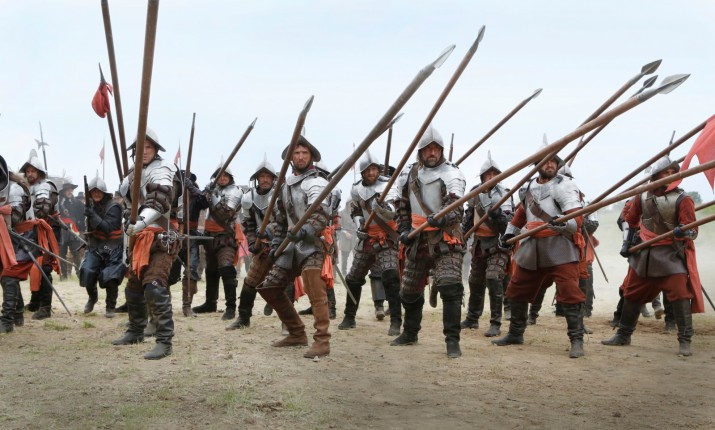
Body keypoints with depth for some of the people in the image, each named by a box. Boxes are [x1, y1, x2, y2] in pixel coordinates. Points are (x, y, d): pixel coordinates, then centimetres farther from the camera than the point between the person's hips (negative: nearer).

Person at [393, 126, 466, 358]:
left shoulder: (451, 174, -9)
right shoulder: (410, 175, 7)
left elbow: (456, 207, -23)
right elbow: (403, 207, 18)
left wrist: (443, 217, -43)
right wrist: (404, 230, 4)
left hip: (446, 241, -5)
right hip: (418, 240, 5)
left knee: (450, 287, -19)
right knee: (410, 290, 15)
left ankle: (452, 339, -11)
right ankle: (410, 333, 36)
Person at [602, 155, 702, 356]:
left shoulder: (682, 198, -11)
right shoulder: (643, 196, 1)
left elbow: (693, 231, -16)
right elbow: (629, 219, 17)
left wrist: (683, 232, -37)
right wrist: (627, 242, 10)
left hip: (671, 255, -4)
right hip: (643, 254, 5)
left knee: (680, 295, -14)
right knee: (632, 295, 13)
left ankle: (685, 341, -4)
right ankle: (623, 335, 28)